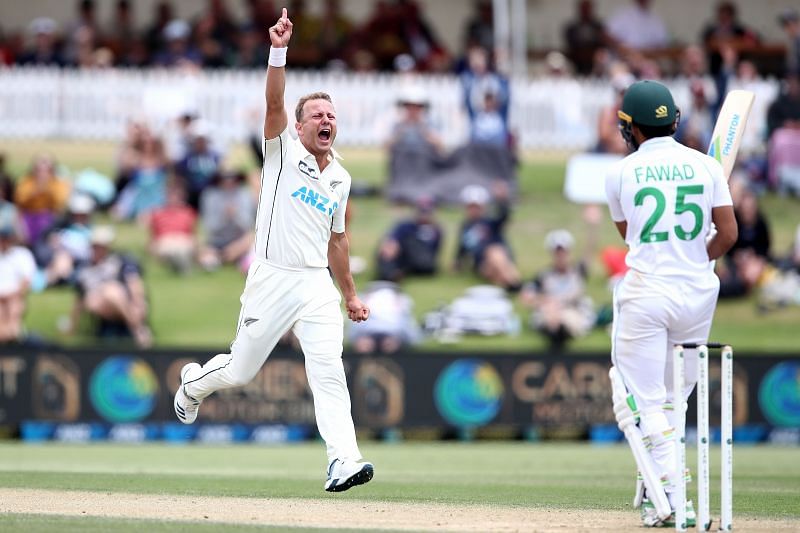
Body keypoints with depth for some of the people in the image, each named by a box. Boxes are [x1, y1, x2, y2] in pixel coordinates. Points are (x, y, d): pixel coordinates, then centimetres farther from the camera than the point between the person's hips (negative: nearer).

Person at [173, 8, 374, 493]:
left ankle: (343, 462, -25)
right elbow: (274, 101, -18)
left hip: (318, 285, 3)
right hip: (272, 281, -3)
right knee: (240, 371, 8)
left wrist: (350, 294, 25)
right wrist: (279, 50, -33)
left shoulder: (340, 178, 15)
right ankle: (194, 383, 43)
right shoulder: (284, 151, -1)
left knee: (329, 370, -15)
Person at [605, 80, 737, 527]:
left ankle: (671, 495, -14)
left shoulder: (621, 174, -2)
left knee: (643, 400, -1)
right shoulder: (706, 166, 1)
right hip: (698, 294, 3)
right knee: (673, 399, 17)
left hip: (645, 296, -3)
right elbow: (728, 234, -2)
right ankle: (658, 490, 19)